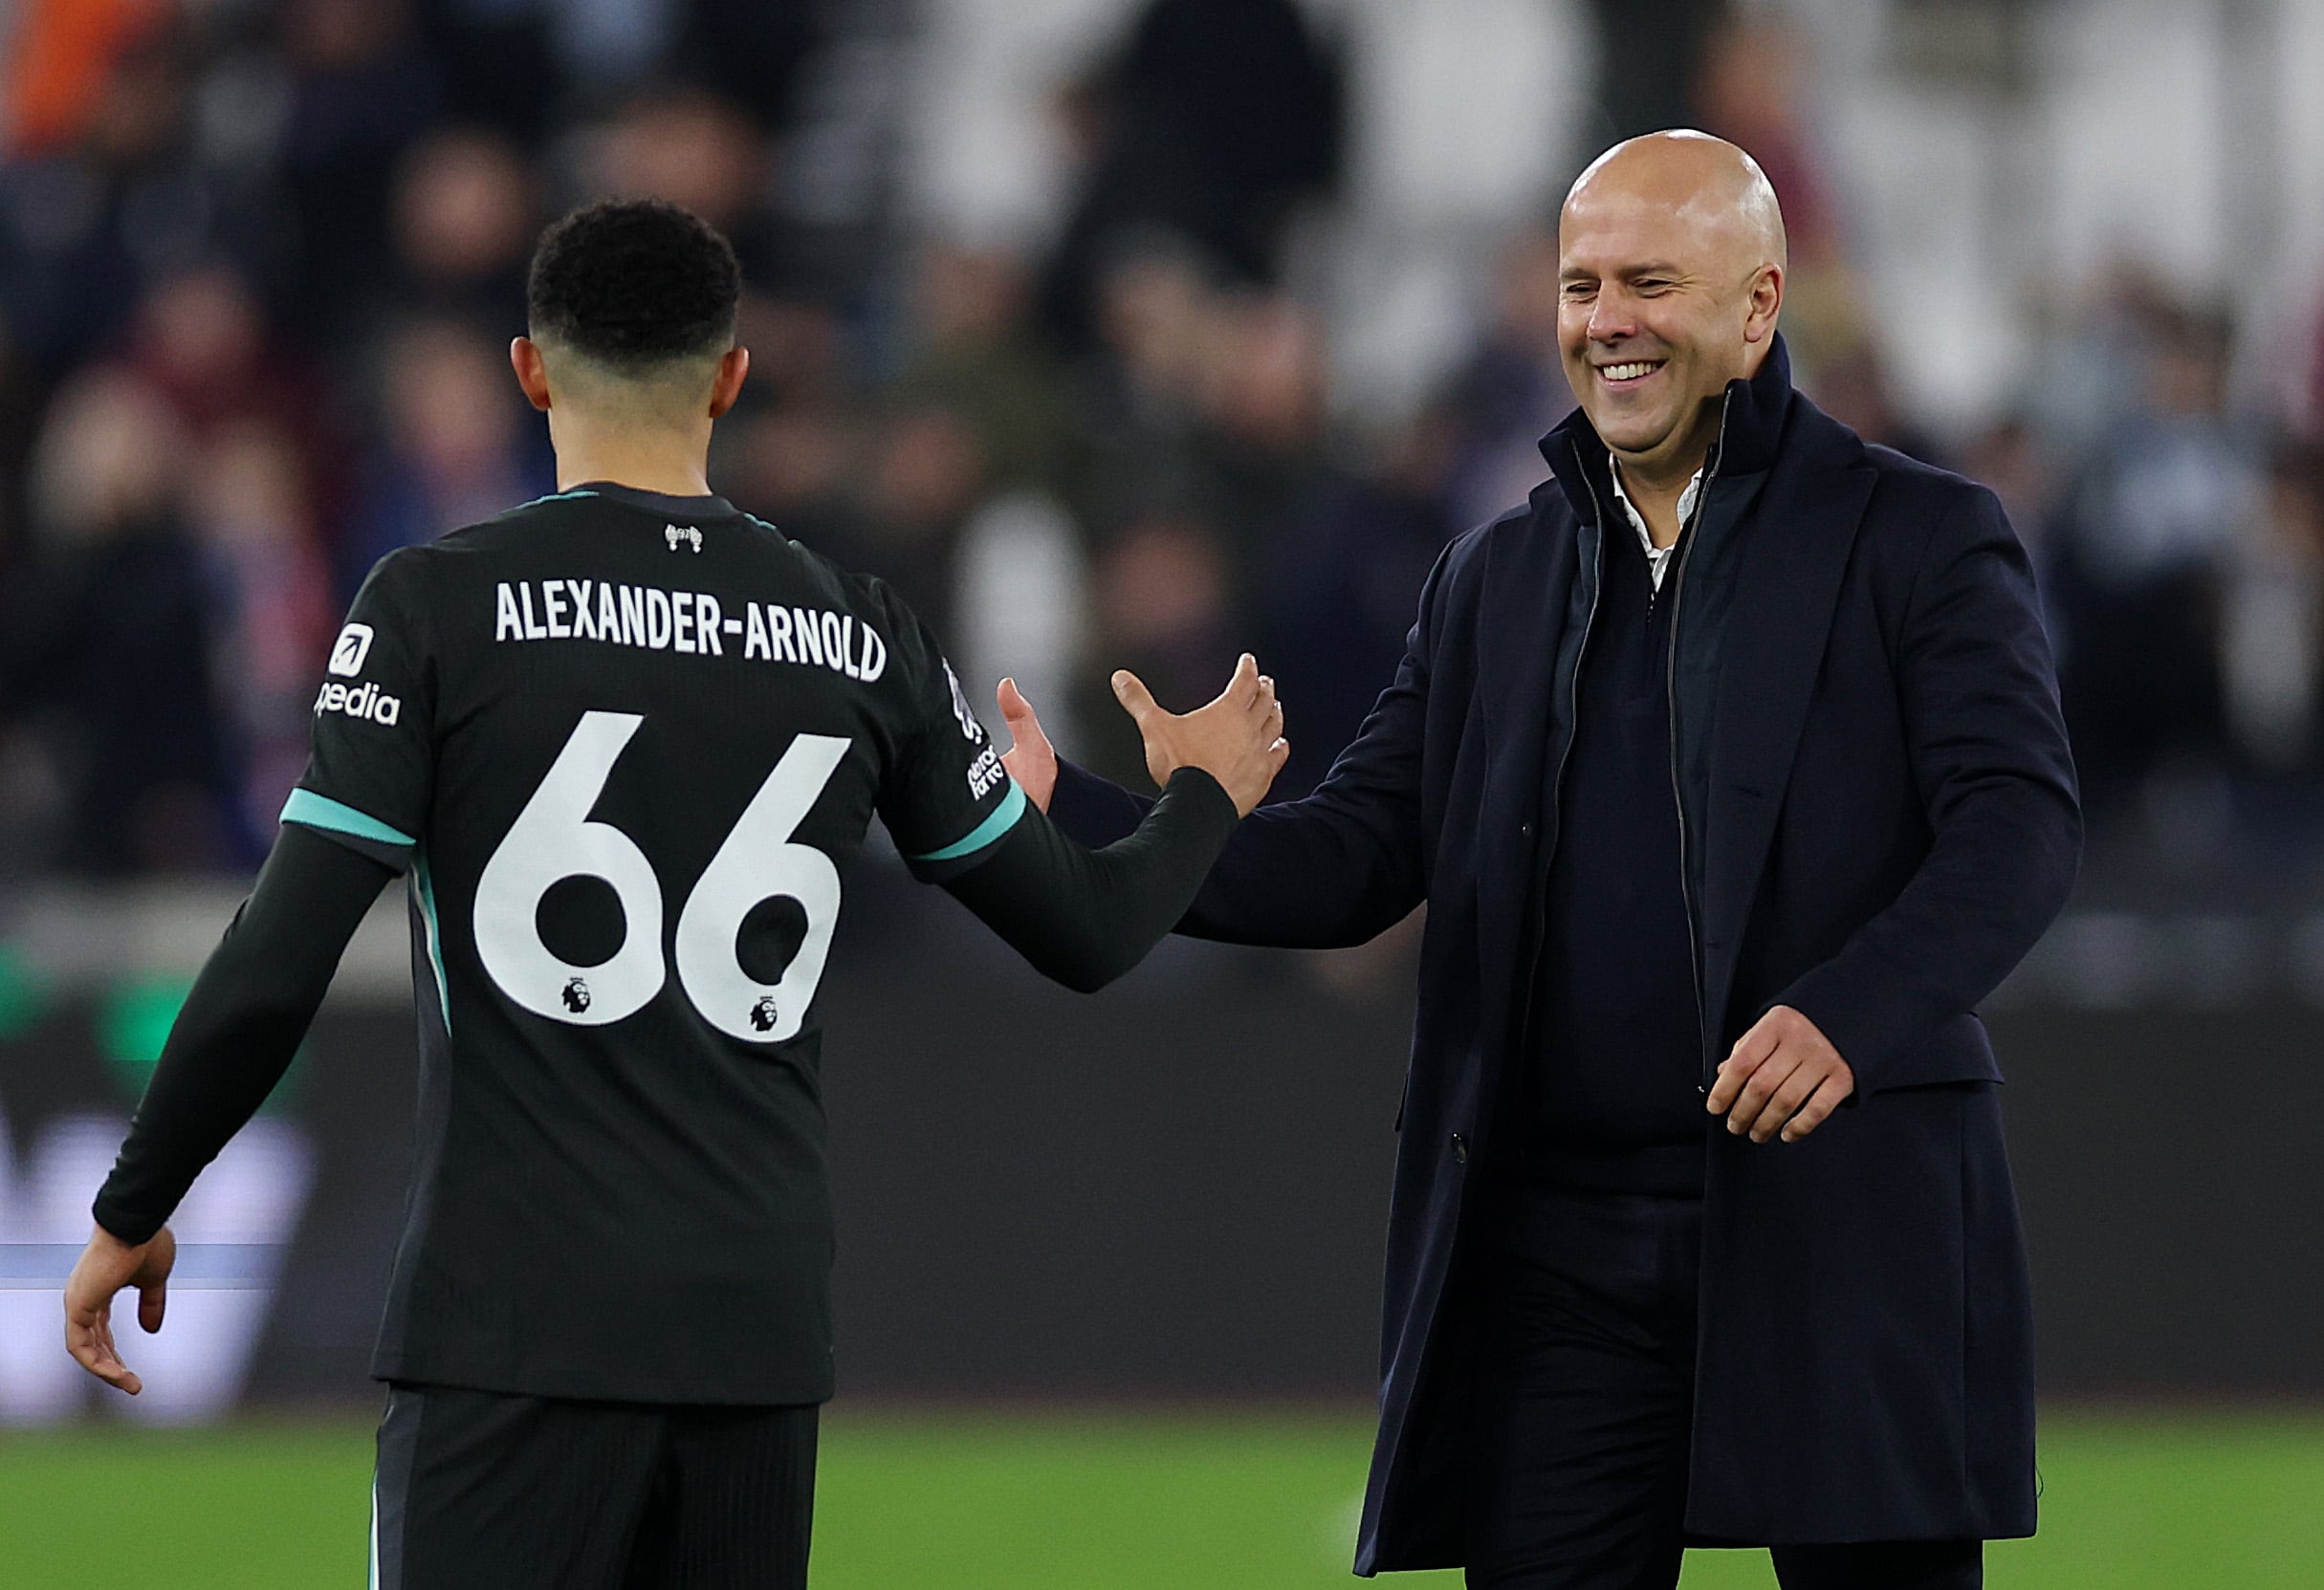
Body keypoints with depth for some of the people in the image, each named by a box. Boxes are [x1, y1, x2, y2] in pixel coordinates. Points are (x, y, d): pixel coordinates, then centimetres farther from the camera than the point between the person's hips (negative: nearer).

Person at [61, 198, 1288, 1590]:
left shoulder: (439, 606, -4)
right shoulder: (865, 638, 8)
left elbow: (273, 977, -9)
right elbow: (1084, 935, 17)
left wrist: (132, 1215, 6)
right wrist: (1205, 796, 39)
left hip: (513, 1330, -4)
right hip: (761, 1332, 4)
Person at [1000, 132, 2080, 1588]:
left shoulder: (1924, 540, 2)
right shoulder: (1496, 580, 17)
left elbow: (2022, 822, -10)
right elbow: (1357, 858, 11)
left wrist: (1855, 1012, -28)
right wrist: (1067, 815, -4)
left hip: (1845, 1216, -4)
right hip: (1559, 1242, 4)